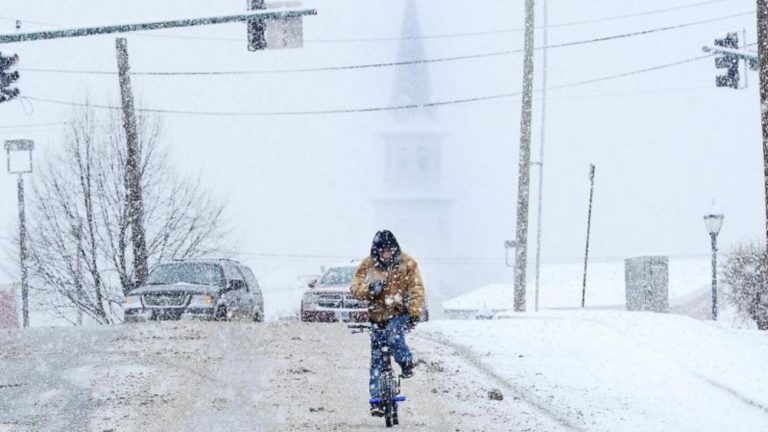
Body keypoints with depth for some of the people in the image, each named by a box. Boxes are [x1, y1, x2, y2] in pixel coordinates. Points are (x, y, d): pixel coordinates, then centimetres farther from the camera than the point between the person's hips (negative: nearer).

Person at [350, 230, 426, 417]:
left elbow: (416, 289, -9)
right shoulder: (368, 265, -5)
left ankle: (406, 363, -4)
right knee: (376, 361, 0)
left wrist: (414, 313, -20)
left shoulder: (407, 263, -9)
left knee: (394, 336, -34)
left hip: (399, 313, -2)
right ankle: (376, 400, 6)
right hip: (378, 316, 2)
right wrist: (369, 288, -27)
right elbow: (355, 288, -5)